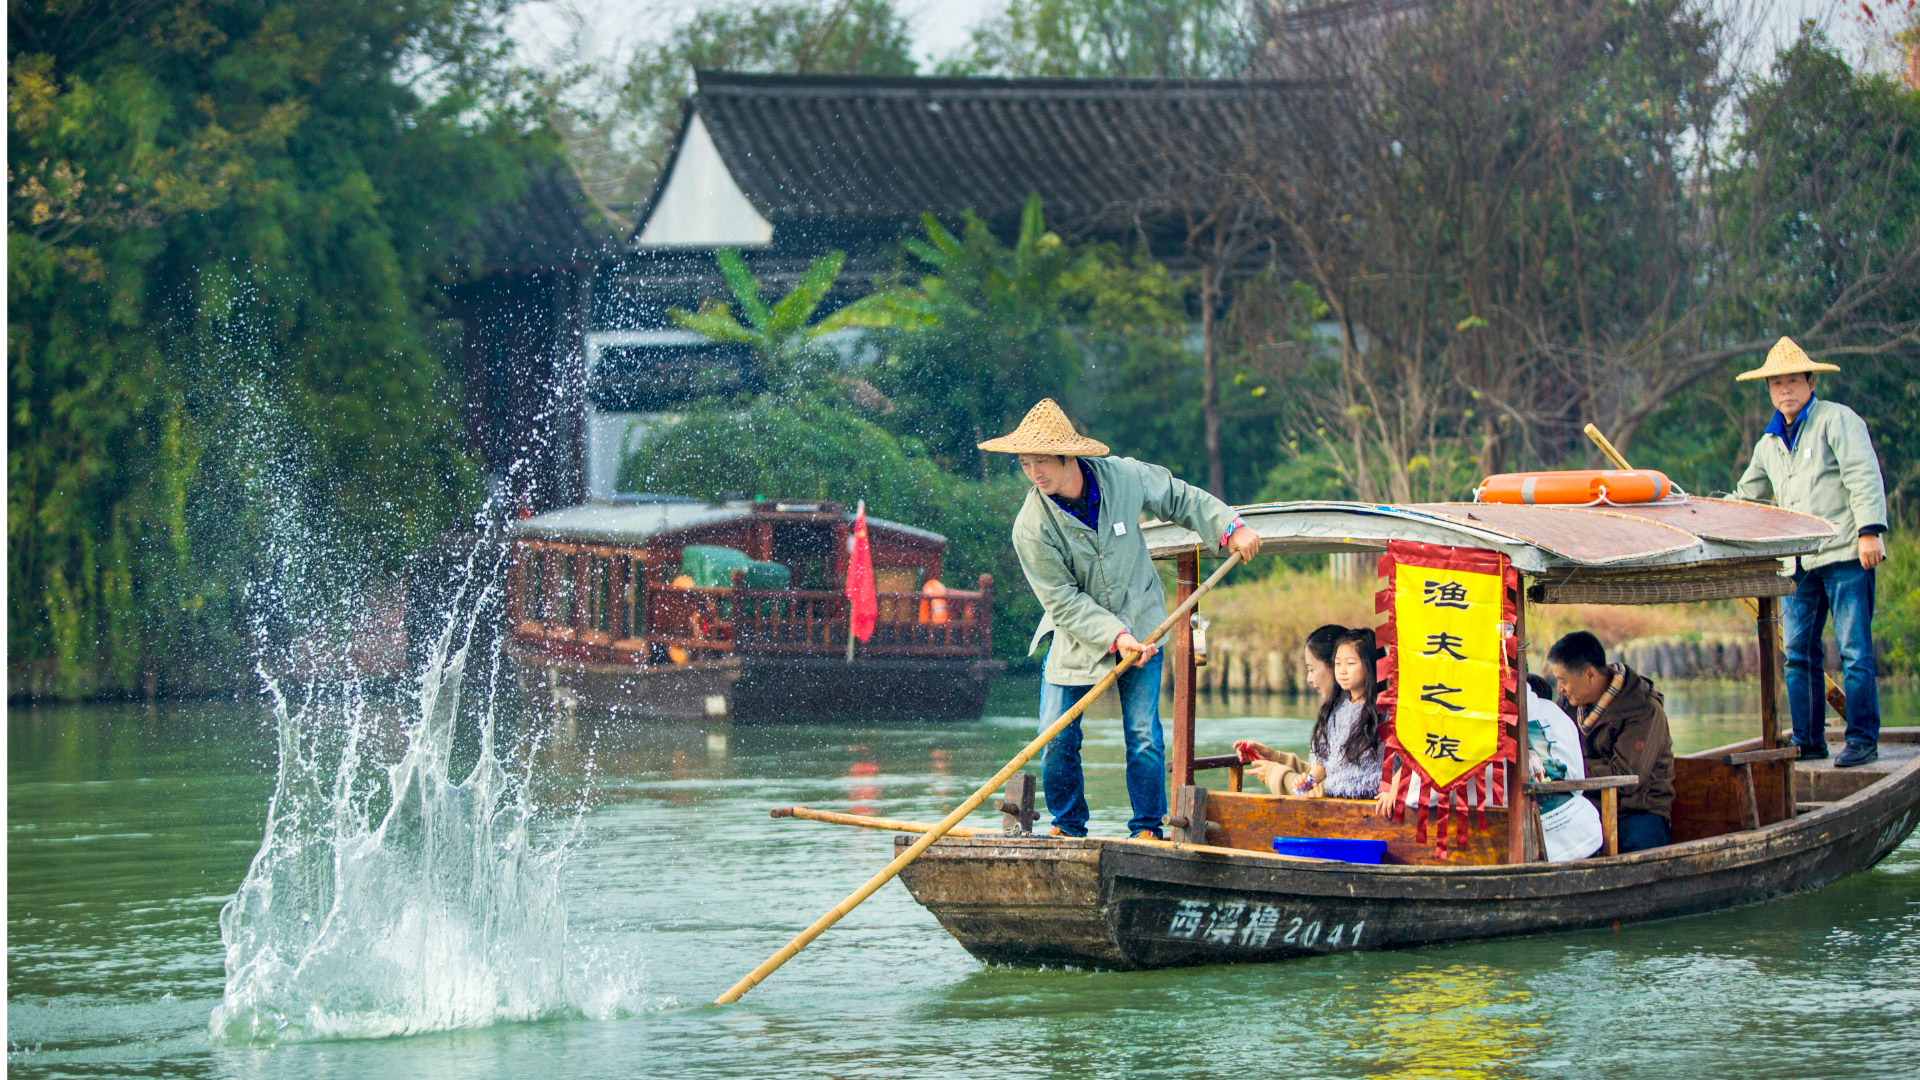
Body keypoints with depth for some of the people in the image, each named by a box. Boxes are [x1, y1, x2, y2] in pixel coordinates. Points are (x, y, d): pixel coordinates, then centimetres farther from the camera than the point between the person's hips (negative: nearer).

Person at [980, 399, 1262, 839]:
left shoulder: (1125, 477, -15)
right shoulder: (1031, 528, -22)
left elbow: (1180, 499, 5)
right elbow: (1064, 601, -19)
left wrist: (1230, 527, -2)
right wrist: (1114, 636, -27)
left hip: (1139, 623, 1)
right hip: (1077, 635, -1)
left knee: (1144, 734, -5)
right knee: (1056, 738, -3)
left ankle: (1147, 828, 8)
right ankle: (1068, 825, 18)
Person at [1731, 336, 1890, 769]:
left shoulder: (1837, 420, 0)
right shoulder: (1770, 444, 21)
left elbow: (1864, 477, -8)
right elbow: (1747, 498, 32)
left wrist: (1870, 529, -18)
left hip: (1845, 554, -7)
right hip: (1799, 562, 7)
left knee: (1854, 648, -8)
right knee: (1797, 650, 2)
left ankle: (1862, 739, -6)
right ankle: (1808, 740, 7)